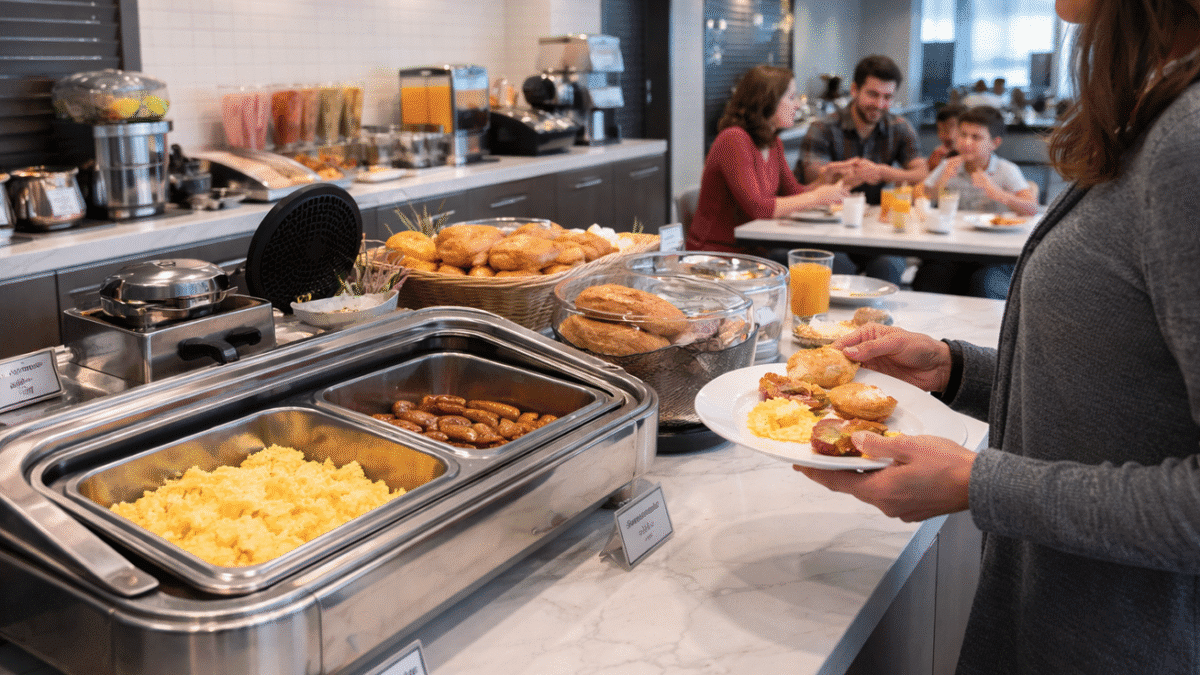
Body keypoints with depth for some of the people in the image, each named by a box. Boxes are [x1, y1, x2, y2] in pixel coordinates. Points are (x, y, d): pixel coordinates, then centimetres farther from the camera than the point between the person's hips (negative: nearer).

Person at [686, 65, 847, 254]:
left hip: (753, 252, 9)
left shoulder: (773, 144, 12)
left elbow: (793, 191, 16)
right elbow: (756, 207, -23)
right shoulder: (734, 140, -17)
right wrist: (814, 198, -17)